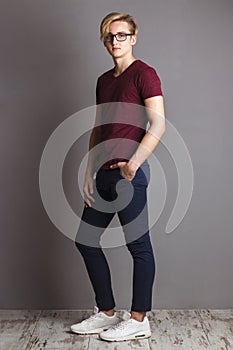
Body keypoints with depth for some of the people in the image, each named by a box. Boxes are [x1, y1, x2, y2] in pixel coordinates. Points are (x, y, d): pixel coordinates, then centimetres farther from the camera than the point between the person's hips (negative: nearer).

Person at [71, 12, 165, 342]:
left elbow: (158, 125, -13)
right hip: (104, 175, 9)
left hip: (129, 174, -9)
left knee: (138, 246, 1)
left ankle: (138, 320, 16)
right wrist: (89, 173, 12)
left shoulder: (144, 73, -4)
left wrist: (134, 162, -23)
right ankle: (106, 313, 26)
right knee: (85, 240, 12)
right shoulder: (104, 81, 19)